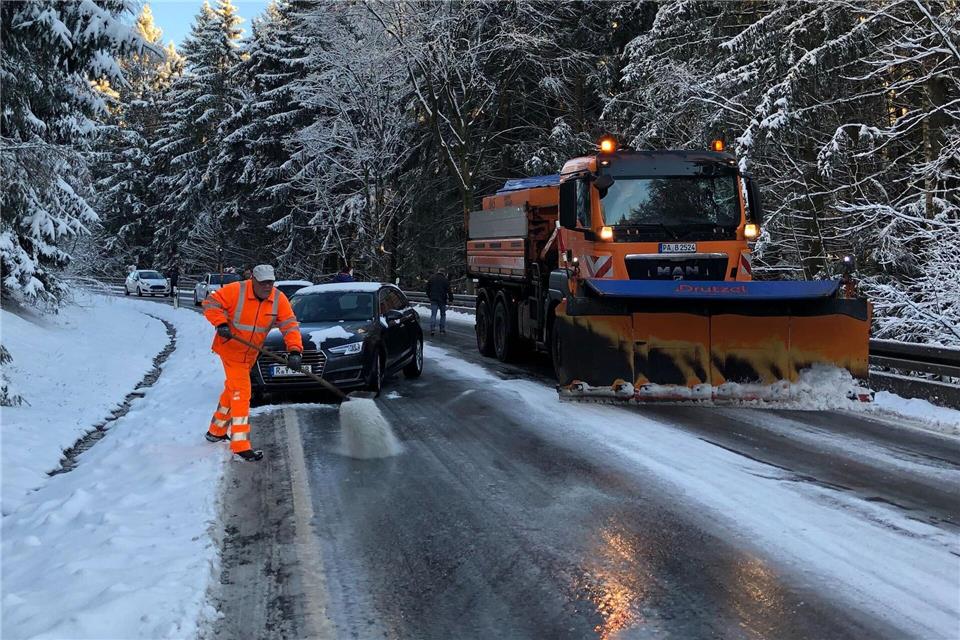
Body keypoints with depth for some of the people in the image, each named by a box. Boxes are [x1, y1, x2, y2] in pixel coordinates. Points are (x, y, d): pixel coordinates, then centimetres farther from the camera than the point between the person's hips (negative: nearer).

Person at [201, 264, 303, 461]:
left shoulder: (279, 299, -10)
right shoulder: (236, 291, -21)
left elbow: (290, 325, -12)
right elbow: (210, 304, -14)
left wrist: (295, 349, -25)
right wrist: (221, 323, -28)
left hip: (250, 354, 6)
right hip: (231, 349, -6)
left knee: (232, 389, 21)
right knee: (241, 392, -12)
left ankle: (216, 431, 42)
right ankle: (241, 446, -10)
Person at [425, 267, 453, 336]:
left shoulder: (431, 278, 6)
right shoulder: (445, 280, -5)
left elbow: (427, 288, 13)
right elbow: (449, 291, -6)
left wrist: (429, 296, 23)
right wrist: (451, 299, 1)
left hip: (433, 299, 2)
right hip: (442, 300, -2)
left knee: (433, 314, 1)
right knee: (443, 315, 9)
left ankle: (432, 329, -14)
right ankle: (442, 330, 7)